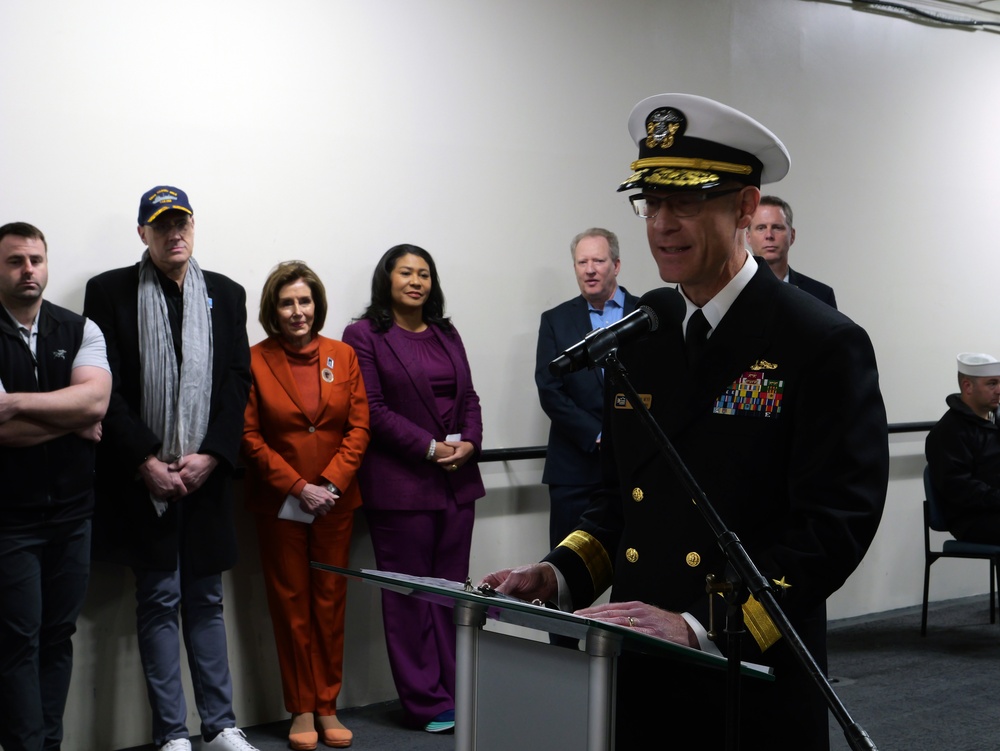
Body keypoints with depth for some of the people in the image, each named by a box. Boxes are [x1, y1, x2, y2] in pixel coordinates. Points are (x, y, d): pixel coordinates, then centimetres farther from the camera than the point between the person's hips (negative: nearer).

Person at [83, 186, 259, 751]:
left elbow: (239, 382, 6)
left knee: (206, 602, 9)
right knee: (159, 603, 3)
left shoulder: (226, 294, 10)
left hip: (206, 473, 3)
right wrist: (146, 461, -12)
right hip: (144, 476, -3)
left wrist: (211, 456, -7)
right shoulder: (110, 292, 1)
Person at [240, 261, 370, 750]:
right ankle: (302, 710, 12)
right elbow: (249, 436, -6)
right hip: (279, 503, -2)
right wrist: (298, 486, -12)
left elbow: (359, 426, 1)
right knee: (291, 604, 4)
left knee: (330, 601, 6)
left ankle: (328, 706, 15)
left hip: (335, 502, 2)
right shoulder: (255, 360, -4)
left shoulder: (343, 356, 4)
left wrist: (331, 482, -11)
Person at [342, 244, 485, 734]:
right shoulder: (364, 335, -1)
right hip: (401, 484, -5)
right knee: (410, 596, 0)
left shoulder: (447, 335, 17)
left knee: (452, 588, 8)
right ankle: (427, 704, 6)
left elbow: (469, 398, 16)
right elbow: (372, 409, -9)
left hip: (457, 480, 6)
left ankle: (457, 692, 14)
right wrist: (430, 448, -14)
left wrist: (469, 442, -4)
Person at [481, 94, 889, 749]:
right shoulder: (637, 333, 7)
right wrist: (558, 576, -3)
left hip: (756, 683, -5)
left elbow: (835, 523, -17)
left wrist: (700, 626, -24)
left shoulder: (824, 345, -11)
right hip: (635, 672, 5)